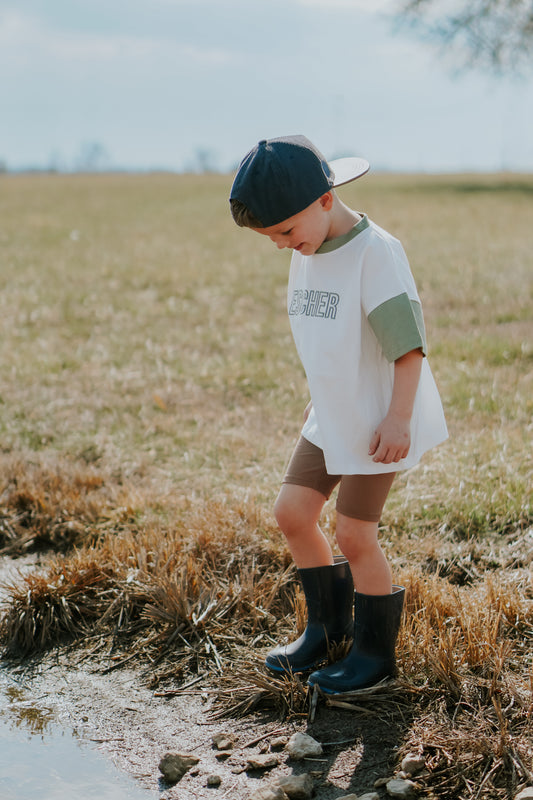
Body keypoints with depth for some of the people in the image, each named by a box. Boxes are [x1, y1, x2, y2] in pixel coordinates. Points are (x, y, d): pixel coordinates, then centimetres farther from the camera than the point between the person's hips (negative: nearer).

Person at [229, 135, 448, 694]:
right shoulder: (307, 255, 6)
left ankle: (376, 651, 16)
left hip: (379, 422, -8)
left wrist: (398, 417, -21)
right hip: (330, 417, 8)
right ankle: (328, 628, 26)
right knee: (292, 513, 7)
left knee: (353, 534, -4)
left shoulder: (375, 251, -19)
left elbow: (408, 342, -20)